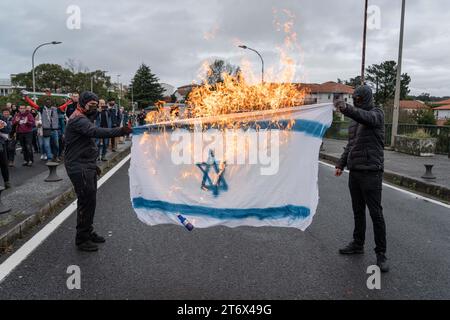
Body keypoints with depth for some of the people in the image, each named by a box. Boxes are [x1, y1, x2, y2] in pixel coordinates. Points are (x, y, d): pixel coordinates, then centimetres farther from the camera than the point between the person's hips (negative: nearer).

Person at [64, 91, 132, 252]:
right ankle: (81, 239, 7)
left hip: (87, 166, 10)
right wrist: (120, 131, -48)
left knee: (90, 200, 16)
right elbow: (96, 132, -37)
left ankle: (88, 232, 29)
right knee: (86, 202, -5)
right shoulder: (78, 120, -17)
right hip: (79, 168, -10)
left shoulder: (84, 119, 18)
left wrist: (93, 164, 24)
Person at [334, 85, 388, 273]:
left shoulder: (376, 114, -6)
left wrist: (347, 109, -50)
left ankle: (381, 253, 5)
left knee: (376, 213, -3)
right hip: (355, 171, 7)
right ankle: (358, 244, 27)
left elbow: (366, 117, -32)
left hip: (371, 172, -7)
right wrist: (341, 164, 14)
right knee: (358, 211, 15)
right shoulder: (355, 119, 17)